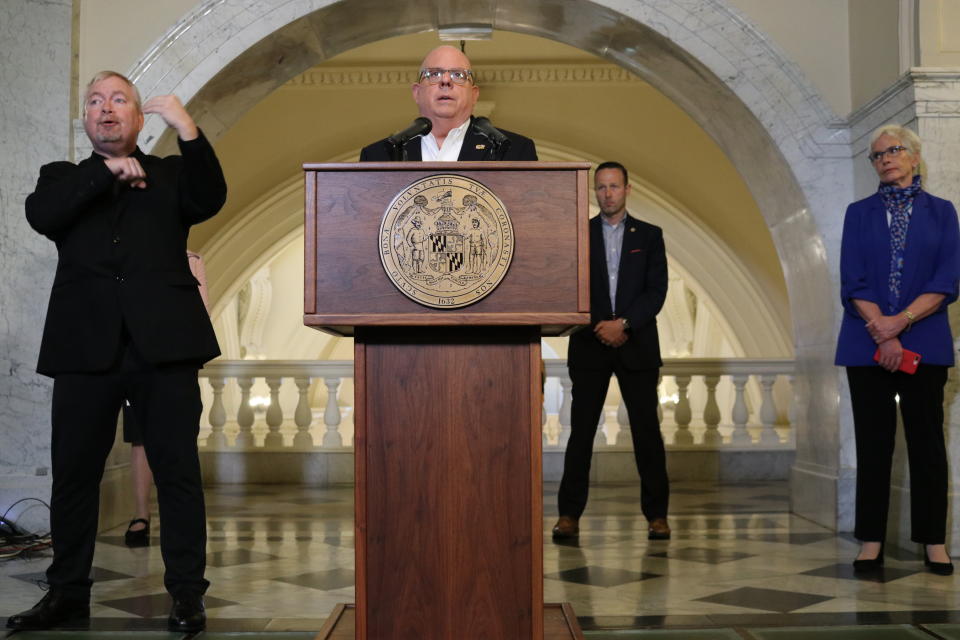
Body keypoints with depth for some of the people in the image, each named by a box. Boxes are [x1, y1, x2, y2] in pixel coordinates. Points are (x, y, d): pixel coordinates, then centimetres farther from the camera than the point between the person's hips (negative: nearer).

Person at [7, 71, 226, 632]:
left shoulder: (169, 174, 14)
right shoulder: (64, 178, 18)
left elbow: (210, 200, -6)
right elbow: (40, 215, -3)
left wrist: (187, 129, -16)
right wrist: (108, 170, -8)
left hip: (162, 344, -1)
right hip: (86, 346, 2)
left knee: (178, 471, 1)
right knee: (73, 473, 7)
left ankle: (188, 593, 8)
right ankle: (68, 593, 19)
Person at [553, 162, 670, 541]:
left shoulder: (649, 235, 8)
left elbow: (657, 290, -1)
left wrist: (624, 324, -13)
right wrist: (600, 327, -10)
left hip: (637, 346, 0)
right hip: (590, 346, 0)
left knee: (647, 431, 2)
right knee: (581, 431, 1)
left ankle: (656, 514, 10)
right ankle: (569, 514, 6)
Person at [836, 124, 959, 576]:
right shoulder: (859, 214, 8)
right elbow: (853, 283, -1)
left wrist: (900, 321, -16)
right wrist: (883, 335, -13)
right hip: (867, 346, 1)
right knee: (873, 442, 3)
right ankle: (871, 539, 8)